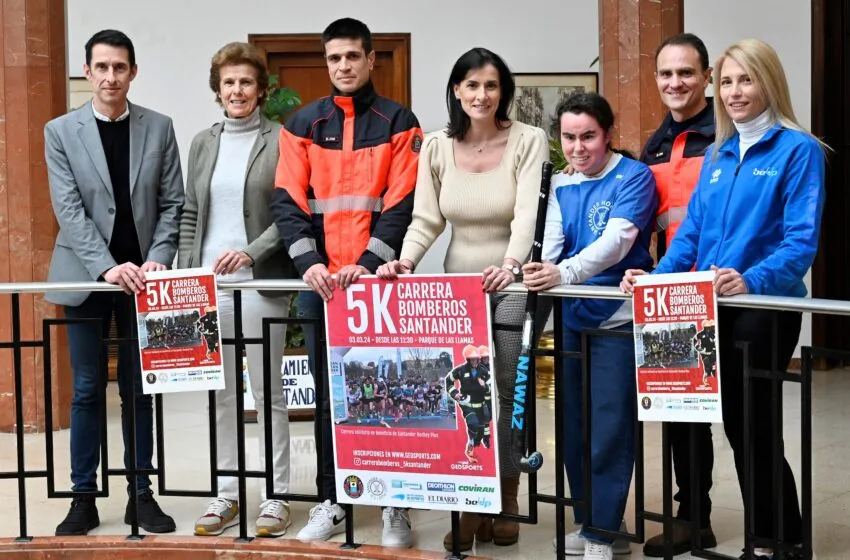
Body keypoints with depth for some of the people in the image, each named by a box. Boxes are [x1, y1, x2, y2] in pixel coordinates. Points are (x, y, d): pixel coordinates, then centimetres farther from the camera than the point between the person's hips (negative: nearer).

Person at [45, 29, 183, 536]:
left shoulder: (159, 127, 4)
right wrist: (107, 267, -18)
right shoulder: (61, 132, 0)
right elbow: (68, 209, -7)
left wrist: (158, 259, -12)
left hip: (140, 276, 1)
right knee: (88, 390, 4)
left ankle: (141, 494, 15)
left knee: (139, 389, 7)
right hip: (86, 276, -1)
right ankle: (84, 498, 12)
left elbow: (173, 202, 3)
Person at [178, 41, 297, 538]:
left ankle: (277, 497, 10)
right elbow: (191, 215, 14)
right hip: (208, 282, 5)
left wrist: (251, 253, -18)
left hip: (261, 282, -5)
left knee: (269, 392, 1)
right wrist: (185, 277, 7)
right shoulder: (203, 143, 13)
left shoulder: (280, 140, -2)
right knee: (220, 394, 9)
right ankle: (227, 495, 18)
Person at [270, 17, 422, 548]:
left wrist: (368, 264, -16)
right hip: (321, 284, 2)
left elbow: (404, 205, -5)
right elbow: (288, 203, 1)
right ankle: (332, 502, 18)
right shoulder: (303, 125, 9)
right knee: (329, 397, 9)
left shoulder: (399, 123, 3)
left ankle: (397, 506, 11)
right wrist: (310, 263, -13)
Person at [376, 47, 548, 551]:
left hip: (512, 281, -3)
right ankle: (469, 503, 7)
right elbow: (426, 220, 0)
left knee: (504, 388, -8)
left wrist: (508, 266, -38)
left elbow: (527, 212, -21)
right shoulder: (437, 147, 2)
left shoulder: (528, 140, -8)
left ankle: (506, 497, 6)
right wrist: (405, 261, -19)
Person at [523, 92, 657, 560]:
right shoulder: (561, 186, 11)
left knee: (609, 425, -6)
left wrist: (563, 273, -37)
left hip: (617, 315, -6)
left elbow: (616, 240, -22)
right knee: (573, 423, 11)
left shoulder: (634, 177, -8)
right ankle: (588, 521, 24)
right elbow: (553, 240, 0)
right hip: (573, 314, 6)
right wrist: (539, 270, -23)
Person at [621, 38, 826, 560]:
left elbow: (802, 240, -16)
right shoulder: (718, 154, 13)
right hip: (710, 308, 6)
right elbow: (692, 230, 14)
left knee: (752, 422, -1)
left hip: (765, 307, -6)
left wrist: (751, 279, -31)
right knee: (737, 424, 12)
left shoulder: (798, 150, -7)